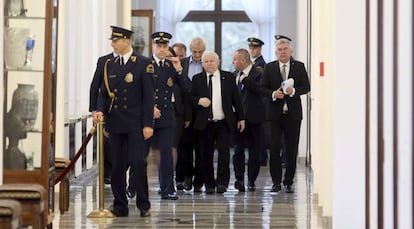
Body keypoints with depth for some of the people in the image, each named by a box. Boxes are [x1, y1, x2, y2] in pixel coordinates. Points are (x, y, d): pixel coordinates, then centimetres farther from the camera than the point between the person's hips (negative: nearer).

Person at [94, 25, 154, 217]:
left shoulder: (143, 64, -3)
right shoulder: (109, 65, 11)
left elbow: (148, 96, -6)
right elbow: (104, 92, 13)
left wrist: (148, 124, -10)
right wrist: (100, 110, -8)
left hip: (135, 124, -5)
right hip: (115, 123, 5)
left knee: (138, 162, -9)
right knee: (117, 165, 6)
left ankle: (143, 205, 2)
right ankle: (120, 206, 14)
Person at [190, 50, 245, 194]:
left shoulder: (228, 77, 6)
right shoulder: (197, 79, 7)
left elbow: (236, 99, 8)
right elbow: (190, 98, 8)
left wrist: (240, 118, 6)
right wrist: (199, 101, -13)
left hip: (224, 123, -1)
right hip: (205, 123, 1)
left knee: (224, 152, -10)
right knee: (206, 155, 3)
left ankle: (222, 182, -4)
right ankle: (209, 184, 13)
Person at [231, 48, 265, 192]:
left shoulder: (257, 74, -7)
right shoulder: (236, 75, 14)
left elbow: (260, 90, -24)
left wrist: (245, 79, -19)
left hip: (253, 118, -5)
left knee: (254, 152, 2)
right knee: (238, 150, -1)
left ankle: (251, 181, 9)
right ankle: (239, 179, 2)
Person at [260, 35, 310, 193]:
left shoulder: (299, 67, 6)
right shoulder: (269, 67, 6)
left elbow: (306, 87, 2)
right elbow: (263, 88, 4)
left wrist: (294, 91, -17)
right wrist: (273, 94, -15)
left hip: (293, 113, 0)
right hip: (275, 113, 0)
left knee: (292, 149, 3)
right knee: (274, 148, -2)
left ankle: (288, 182, 12)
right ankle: (276, 182, 6)